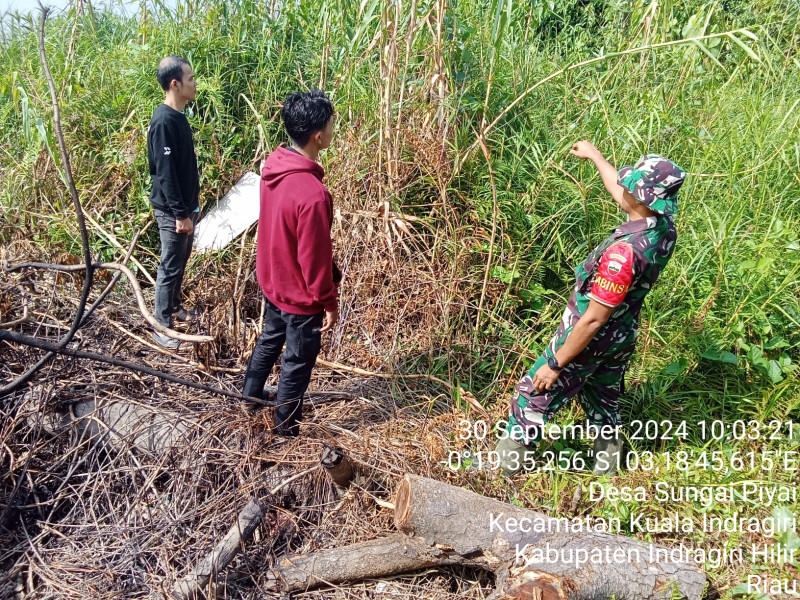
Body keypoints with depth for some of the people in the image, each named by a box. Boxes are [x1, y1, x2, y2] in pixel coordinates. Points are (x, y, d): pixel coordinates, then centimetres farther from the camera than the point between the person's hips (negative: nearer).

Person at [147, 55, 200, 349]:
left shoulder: (178, 116, 9)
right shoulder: (164, 121, -21)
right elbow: (165, 173, -23)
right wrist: (180, 214, -22)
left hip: (185, 204, 9)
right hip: (172, 211, -9)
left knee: (181, 262, 20)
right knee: (170, 267, 0)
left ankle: (174, 307, 36)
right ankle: (162, 327, 11)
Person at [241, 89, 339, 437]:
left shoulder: (274, 166, -8)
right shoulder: (312, 194, -35)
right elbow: (315, 258, -26)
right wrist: (329, 302, -12)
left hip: (272, 280, 8)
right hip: (300, 295, -8)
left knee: (270, 340, 29)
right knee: (298, 362, 13)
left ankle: (249, 399, 51)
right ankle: (285, 429, 34)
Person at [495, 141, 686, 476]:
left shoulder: (625, 251, -35)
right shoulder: (665, 225, -10)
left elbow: (593, 319, -30)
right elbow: (621, 196, 12)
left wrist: (555, 363, -20)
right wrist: (595, 156, 25)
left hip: (589, 338, -8)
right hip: (622, 338, 8)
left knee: (532, 397, 10)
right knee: (604, 403, 27)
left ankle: (506, 463, 28)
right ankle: (607, 469, 46)